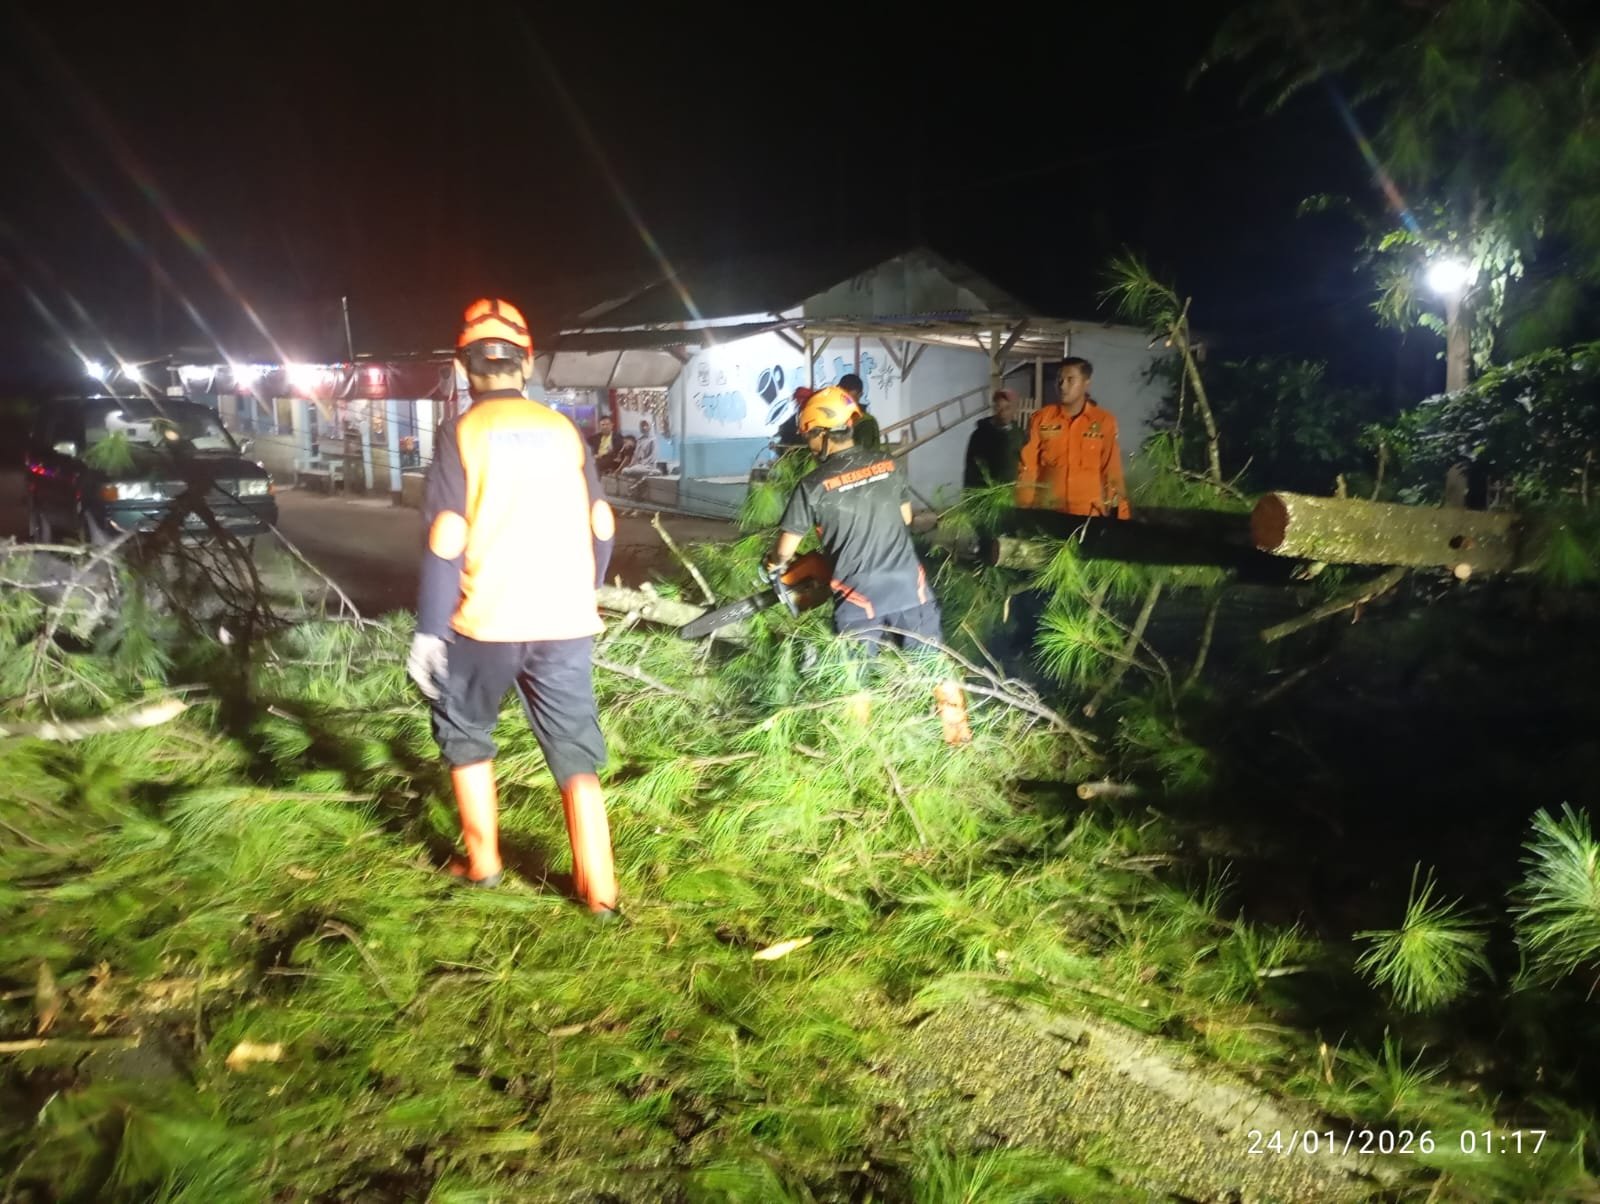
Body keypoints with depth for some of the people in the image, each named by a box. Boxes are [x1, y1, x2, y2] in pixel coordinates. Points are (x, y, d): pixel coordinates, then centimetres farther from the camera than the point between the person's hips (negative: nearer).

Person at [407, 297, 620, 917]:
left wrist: (428, 631, -4)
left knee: (465, 735, 21)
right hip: (565, 623, 3)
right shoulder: (564, 429, 6)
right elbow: (602, 525, 8)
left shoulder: (462, 431, -5)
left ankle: (482, 864, 29)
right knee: (577, 754, 9)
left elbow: (446, 541, -10)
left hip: (485, 622, -2)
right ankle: (598, 889, 9)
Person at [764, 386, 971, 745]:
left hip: (858, 596, -3)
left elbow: (786, 549, -1)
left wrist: (774, 564, 22)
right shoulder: (889, 465, 1)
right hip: (908, 584, 4)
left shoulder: (813, 486, -10)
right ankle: (957, 732, 28)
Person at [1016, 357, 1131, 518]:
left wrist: (1119, 515, 1)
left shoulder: (1104, 421, 2)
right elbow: (1028, 467, 3)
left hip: (1089, 513, 0)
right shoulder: (1042, 418, 3)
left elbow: (1112, 472, 3)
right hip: (1047, 511, 0)